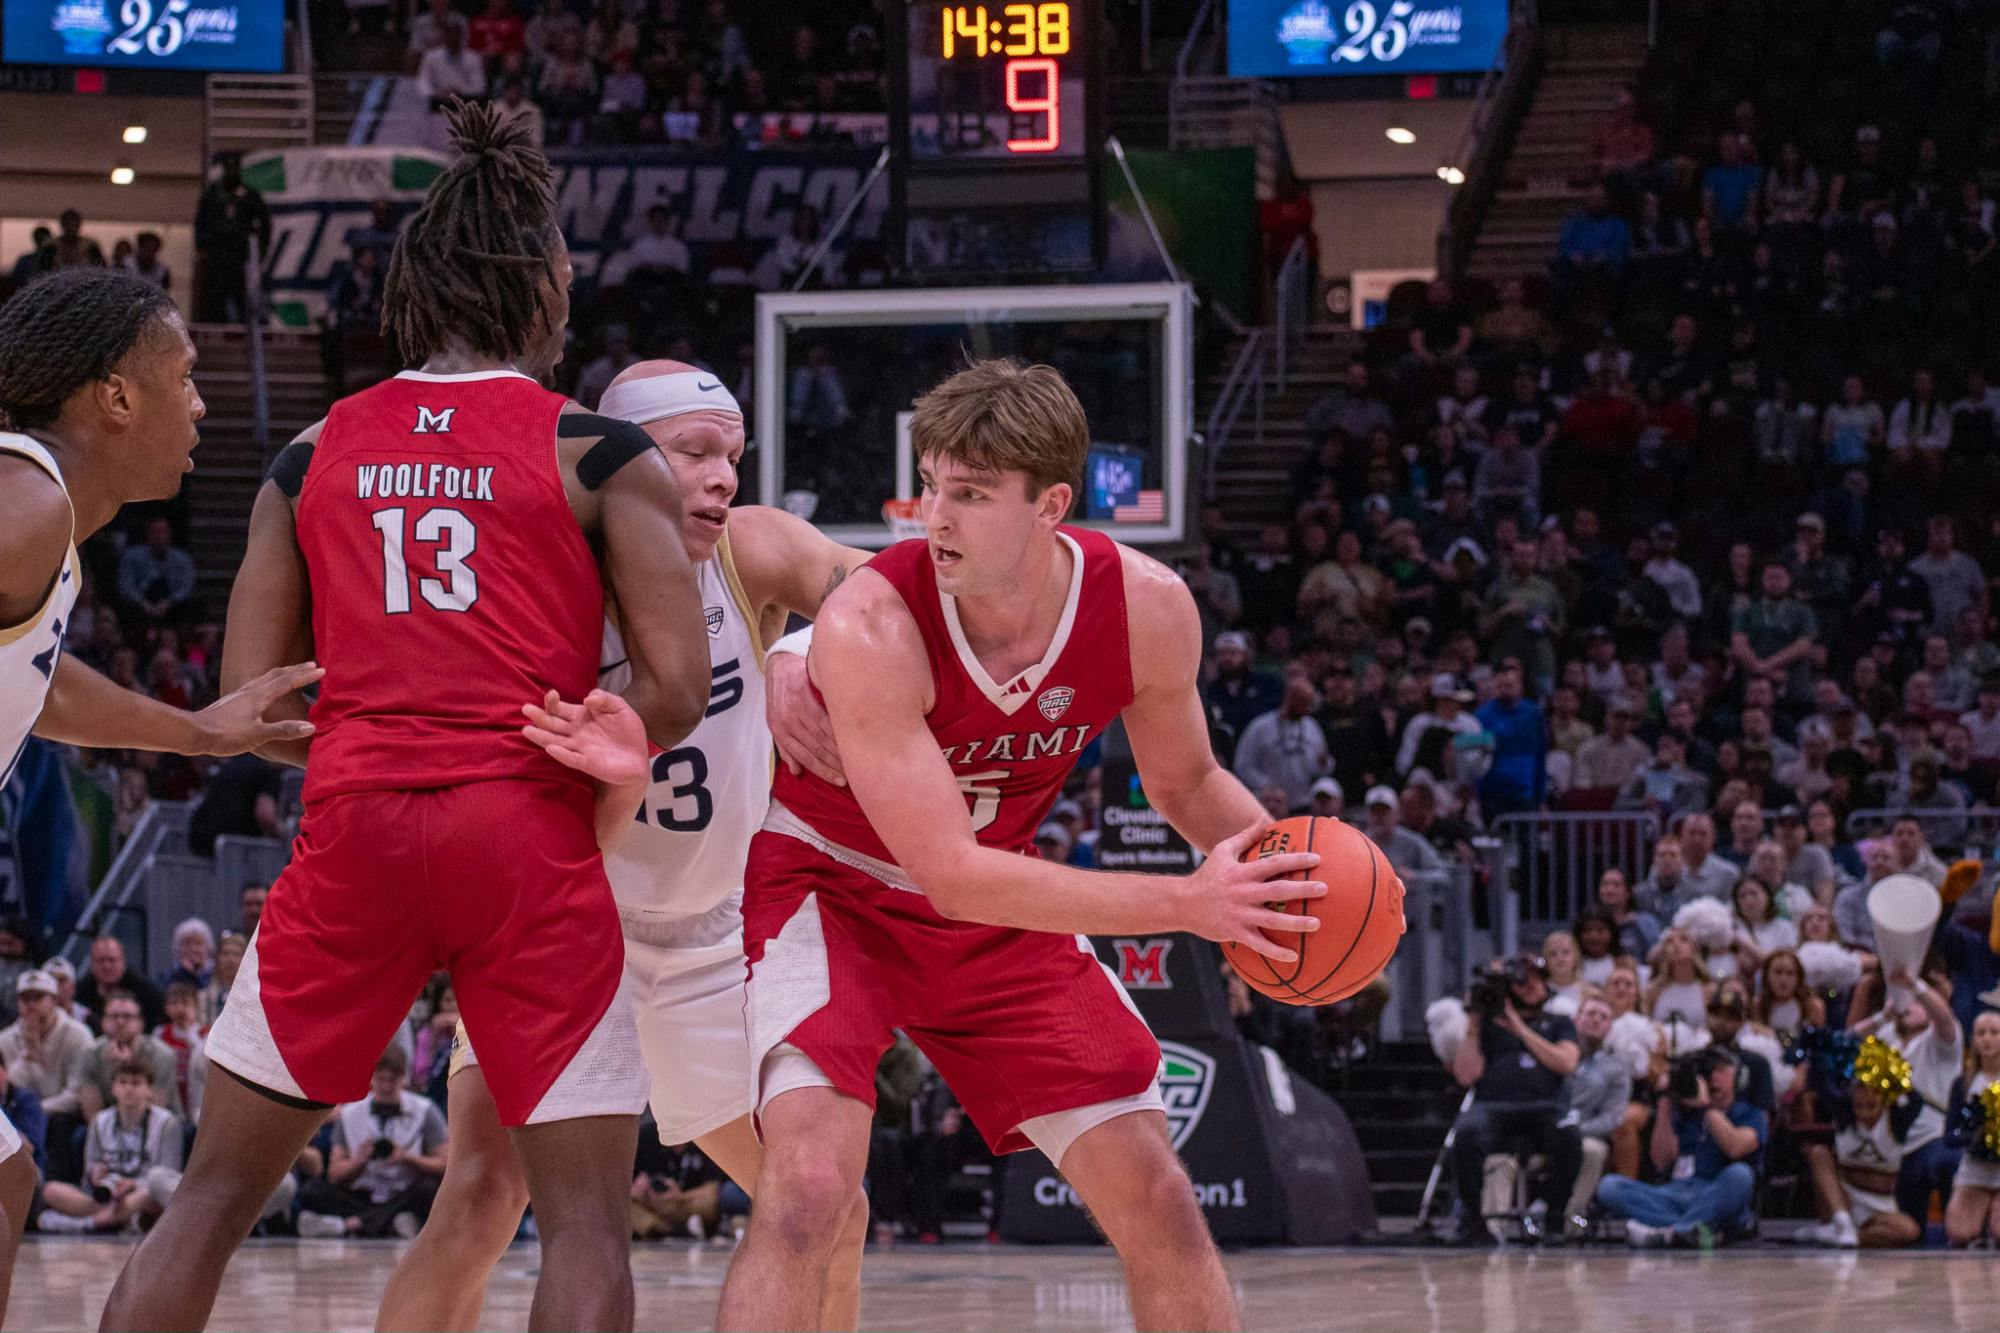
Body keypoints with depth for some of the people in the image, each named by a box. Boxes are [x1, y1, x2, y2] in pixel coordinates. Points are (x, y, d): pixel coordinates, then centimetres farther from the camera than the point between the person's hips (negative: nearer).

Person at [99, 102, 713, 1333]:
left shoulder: (316, 455, 10)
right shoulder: (604, 456, 1)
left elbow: (247, 700, 9)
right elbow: (676, 694, -7)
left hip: (353, 829, 3)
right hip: (529, 835, -3)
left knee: (218, 1191, 13)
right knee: (587, 1217, 2)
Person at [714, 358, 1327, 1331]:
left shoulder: (1149, 609, -18)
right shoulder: (871, 628, -33)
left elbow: (1185, 783, 4)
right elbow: (952, 877, -32)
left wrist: (1272, 862, -19)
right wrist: (1187, 904, -35)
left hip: (997, 901, 5)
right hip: (833, 887, -5)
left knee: (1158, 1204, 2)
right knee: (807, 1191, -27)